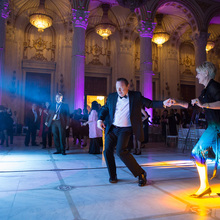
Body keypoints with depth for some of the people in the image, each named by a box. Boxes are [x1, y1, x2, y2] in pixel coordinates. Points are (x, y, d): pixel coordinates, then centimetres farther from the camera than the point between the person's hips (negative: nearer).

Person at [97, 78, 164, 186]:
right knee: (107, 151, -1)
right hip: (111, 128, 5)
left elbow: (150, 104, -1)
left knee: (121, 151, -21)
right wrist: (100, 119, 0)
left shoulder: (136, 96, 0)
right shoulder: (112, 97, 9)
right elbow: (104, 108, 17)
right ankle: (113, 176, 22)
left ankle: (140, 173, -2)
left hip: (125, 129, -4)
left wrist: (164, 103, -15)